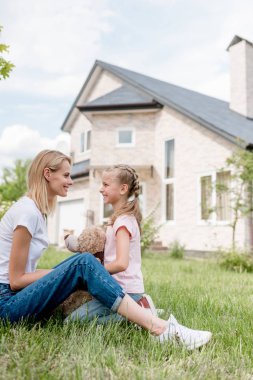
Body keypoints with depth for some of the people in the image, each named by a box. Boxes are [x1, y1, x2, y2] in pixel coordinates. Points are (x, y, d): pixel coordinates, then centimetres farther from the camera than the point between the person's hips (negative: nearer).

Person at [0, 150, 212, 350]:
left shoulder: (37, 209, 11)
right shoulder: (28, 211, -16)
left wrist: (64, 272, -2)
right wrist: (66, 272, -10)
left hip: (19, 294, 9)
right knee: (83, 263, -24)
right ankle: (159, 328, -30)